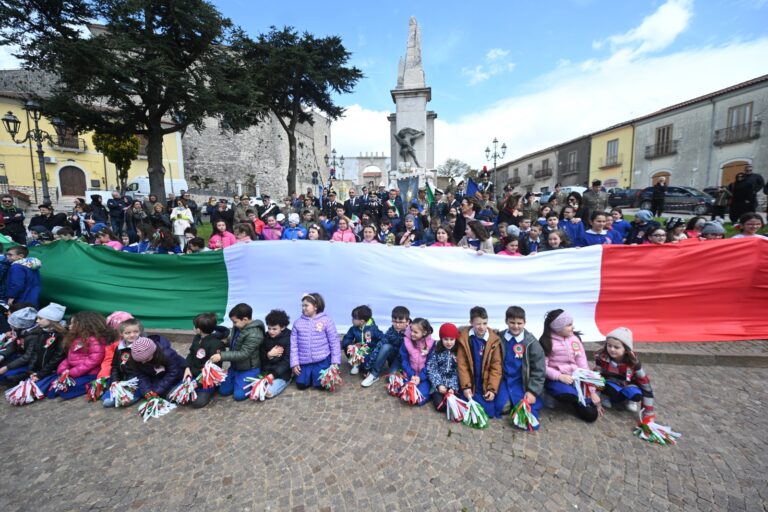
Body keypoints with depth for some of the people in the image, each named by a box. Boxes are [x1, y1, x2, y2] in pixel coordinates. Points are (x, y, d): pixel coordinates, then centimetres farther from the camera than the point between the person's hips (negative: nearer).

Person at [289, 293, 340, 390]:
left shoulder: (326, 320, -8)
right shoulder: (298, 323, 1)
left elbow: (334, 342, -6)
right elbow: (293, 344, 3)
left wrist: (335, 361, -8)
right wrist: (295, 363, -2)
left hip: (322, 360, -3)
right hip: (304, 362, 3)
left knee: (321, 385, -7)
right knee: (301, 385, 2)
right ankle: (311, 375, 33)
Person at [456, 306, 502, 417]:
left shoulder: (494, 340, -6)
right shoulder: (464, 338, -8)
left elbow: (496, 366, -5)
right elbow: (462, 364, -6)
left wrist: (492, 388, -11)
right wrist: (465, 386, -11)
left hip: (487, 385, 1)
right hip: (471, 385, -1)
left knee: (491, 411, -7)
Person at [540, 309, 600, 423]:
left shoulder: (574, 339, 1)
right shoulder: (546, 342, -10)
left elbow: (583, 365, -1)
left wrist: (592, 391, -4)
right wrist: (560, 376, -25)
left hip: (575, 379, 4)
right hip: (555, 379, -4)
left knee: (591, 414, -11)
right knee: (568, 394, -37)